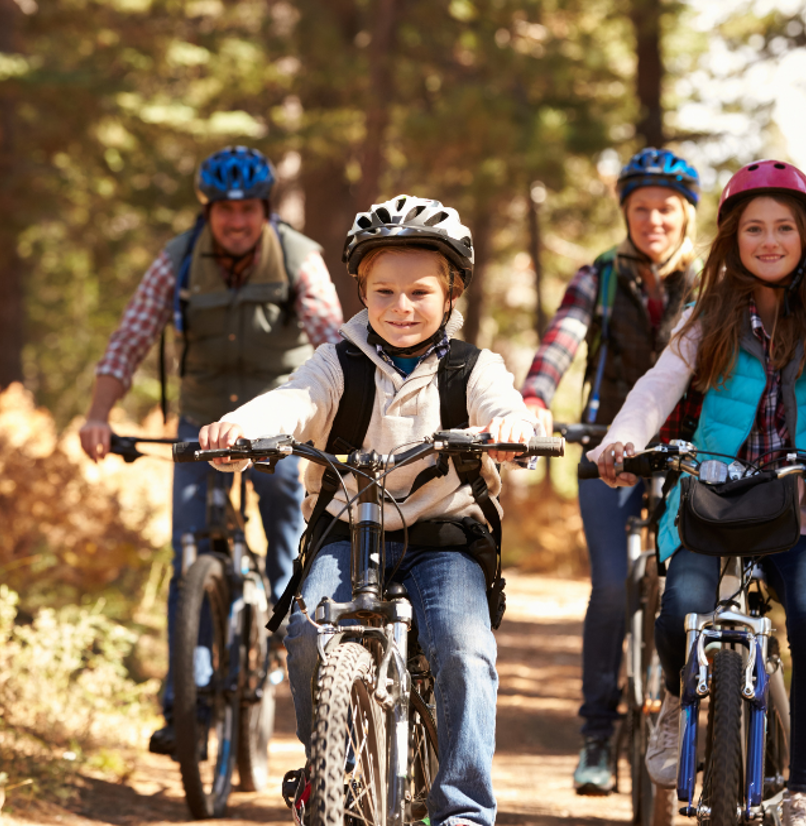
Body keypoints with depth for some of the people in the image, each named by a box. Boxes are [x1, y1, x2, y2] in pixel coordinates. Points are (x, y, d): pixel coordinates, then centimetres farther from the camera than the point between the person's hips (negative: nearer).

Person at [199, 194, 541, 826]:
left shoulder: (473, 369, 2)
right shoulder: (341, 365, 4)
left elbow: (504, 406, -19)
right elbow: (296, 402, -14)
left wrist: (509, 427, -45)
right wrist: (240, 426, -37)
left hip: (444, 535, -1)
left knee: (463, 649, -26)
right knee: (310, 630, -26)